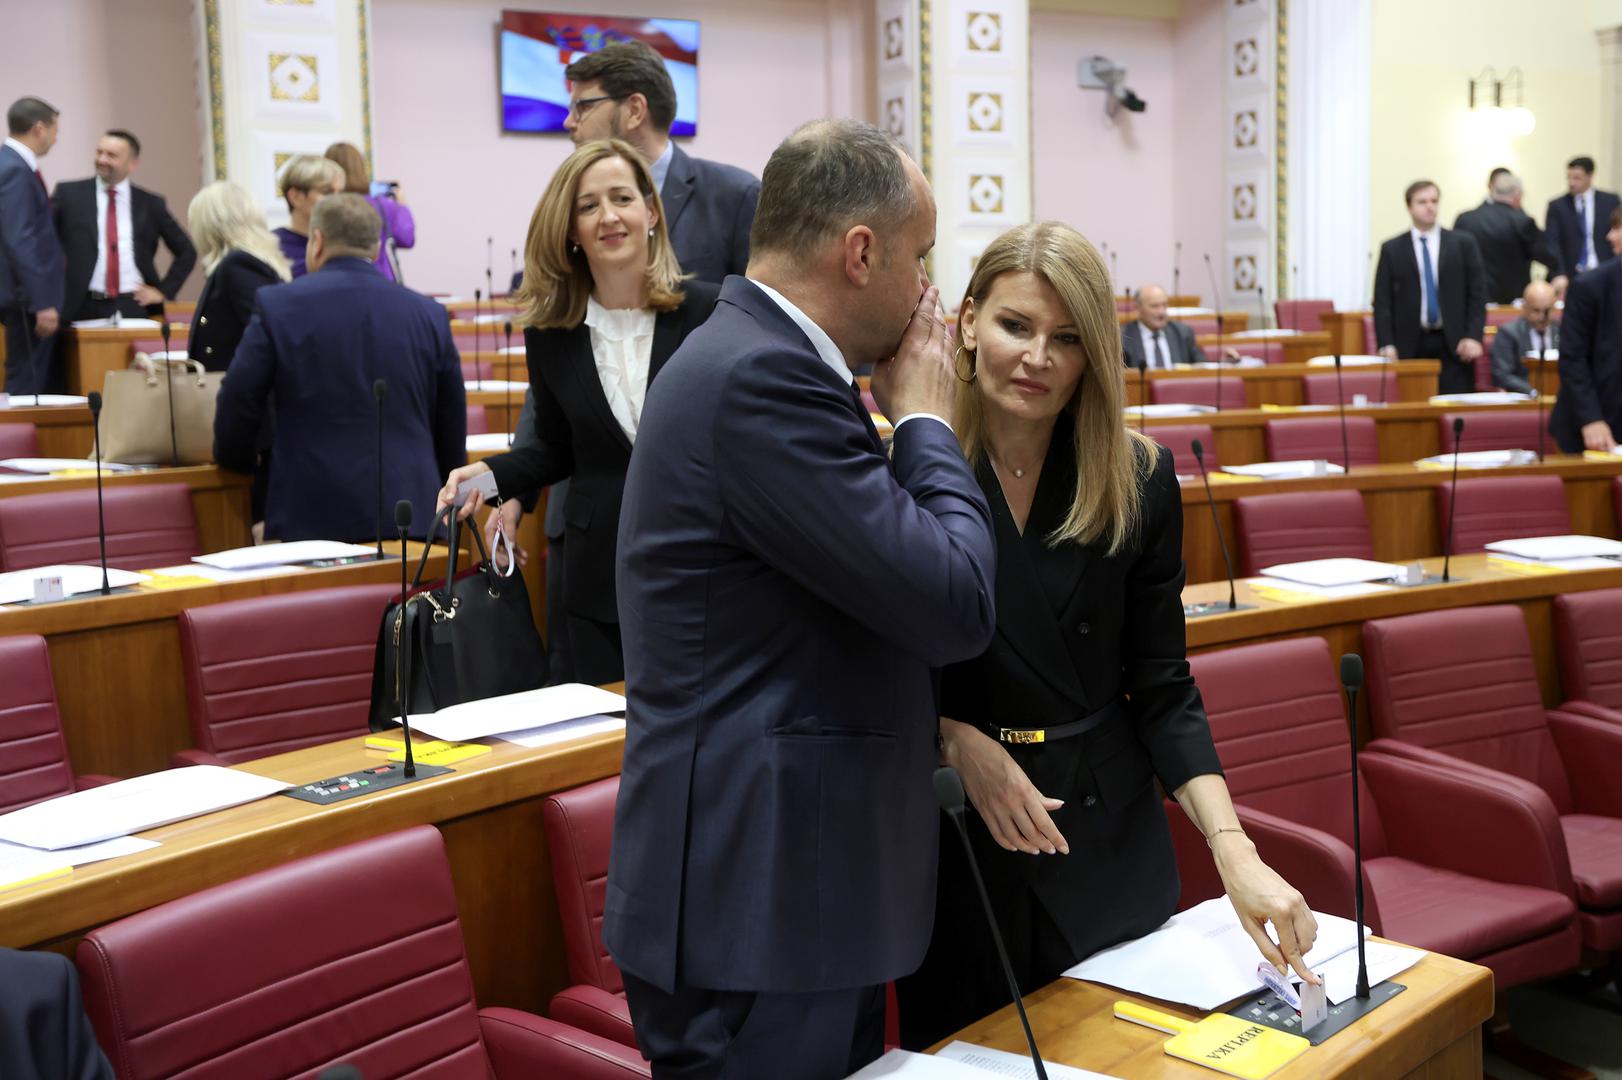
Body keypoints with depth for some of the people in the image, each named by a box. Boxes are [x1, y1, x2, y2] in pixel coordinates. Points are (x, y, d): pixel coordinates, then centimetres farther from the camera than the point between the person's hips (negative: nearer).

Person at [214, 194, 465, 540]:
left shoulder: (278, 305, -1)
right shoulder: (429, 314, 6)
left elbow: (238, 402, 0)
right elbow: (452, 434, 12)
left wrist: (238, 461, 19)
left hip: (313, 519, -2)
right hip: (412, 521, 2)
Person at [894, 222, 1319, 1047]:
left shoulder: (1137, 480, -3)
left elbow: (1162, 687, -3)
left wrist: (1234, 850, -14)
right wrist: (957, 741, -19)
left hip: (1110, 848, 2)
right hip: (949, 846, -2)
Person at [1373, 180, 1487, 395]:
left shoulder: (1463, 243, 8)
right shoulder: (1392, 249, 7)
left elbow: (1478, 293, 6)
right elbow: (1382, 301, 4)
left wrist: (1474, 336, -5)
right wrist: (1386, 345, -6)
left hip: (1454, 345, 0)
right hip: (1410, 346, 0)